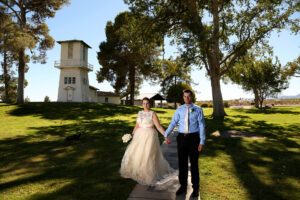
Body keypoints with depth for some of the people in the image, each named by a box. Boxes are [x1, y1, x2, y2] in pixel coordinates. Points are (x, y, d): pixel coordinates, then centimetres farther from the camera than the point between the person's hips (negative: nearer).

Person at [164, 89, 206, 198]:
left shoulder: (198, 109, 0)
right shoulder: (179, 110, 6)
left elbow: (202, 126, -2)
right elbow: (173, 123, 2)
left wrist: (202, 142, -8)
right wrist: (166, 135, -10)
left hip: (193, 137, -2)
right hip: (181, 137, 2)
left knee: (194, 163, 9)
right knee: (182, 163, 10)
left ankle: (195, 188, 27)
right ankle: (183, 186, 28)